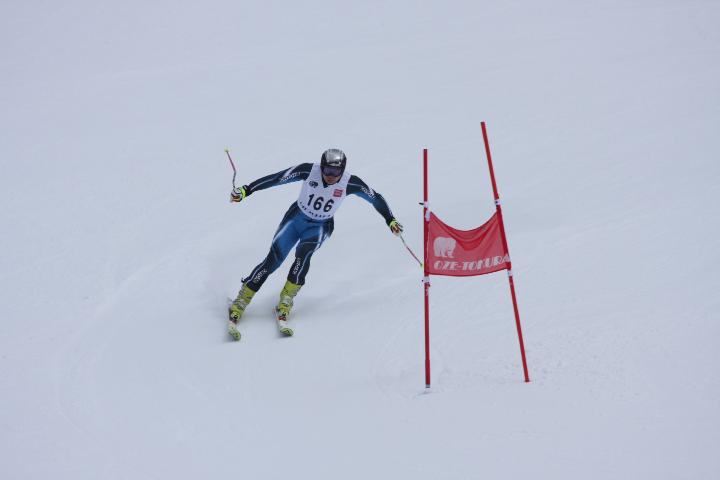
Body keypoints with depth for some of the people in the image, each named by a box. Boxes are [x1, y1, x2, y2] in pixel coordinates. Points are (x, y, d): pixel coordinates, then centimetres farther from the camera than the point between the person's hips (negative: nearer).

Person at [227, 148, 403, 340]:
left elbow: (375, 198, -6)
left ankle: (285, 304, -26)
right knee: (272, 260, -16)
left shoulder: (350, 183, -19)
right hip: (296, 217, 0)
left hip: (321, 226, 0)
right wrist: (246, 190, -23)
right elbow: (276, 178, -20)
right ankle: (239, 305, -11)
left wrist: (390, 220, -6)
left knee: (303, 253, -32)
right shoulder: (309, 171, -22)